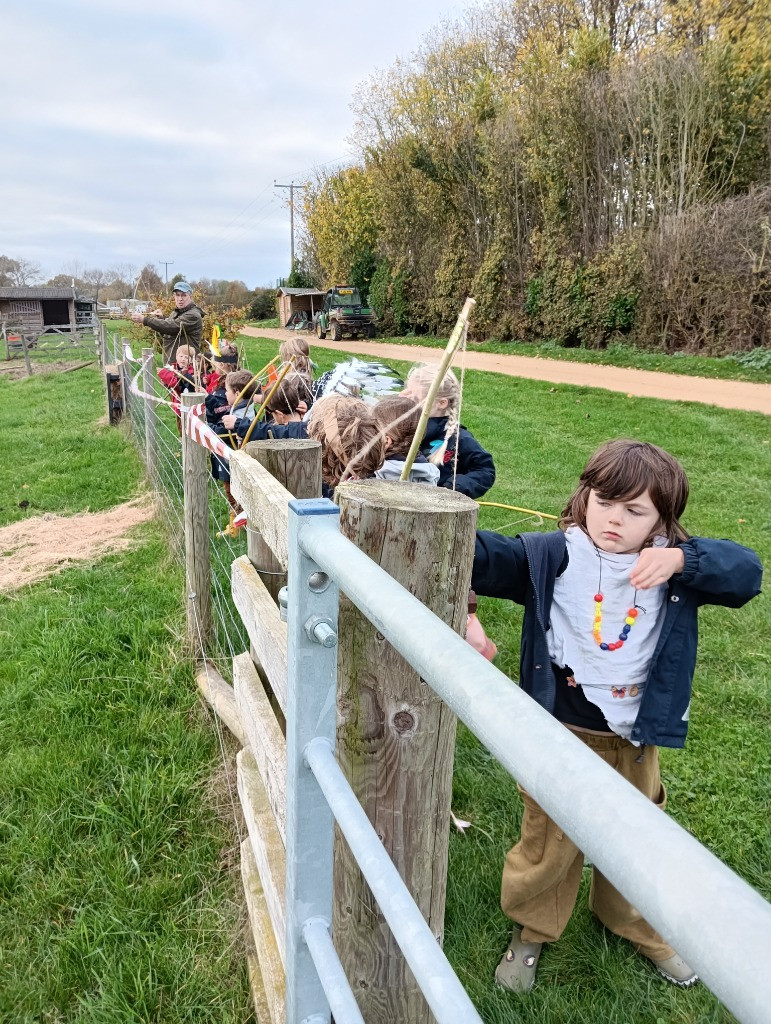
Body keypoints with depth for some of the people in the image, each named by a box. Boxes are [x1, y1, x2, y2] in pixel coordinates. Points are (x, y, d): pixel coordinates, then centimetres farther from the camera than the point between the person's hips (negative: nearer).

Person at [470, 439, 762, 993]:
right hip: (560, 736, -3)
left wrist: (681, 558, -28)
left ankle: (639, 927, 56)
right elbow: (493, 558, -26)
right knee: (549, 842, 15)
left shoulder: (673, 568, -6)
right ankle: (533, 929, 45)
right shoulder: (551, 555, -15)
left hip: (634, 741, 3)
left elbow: (747, 572, -11)